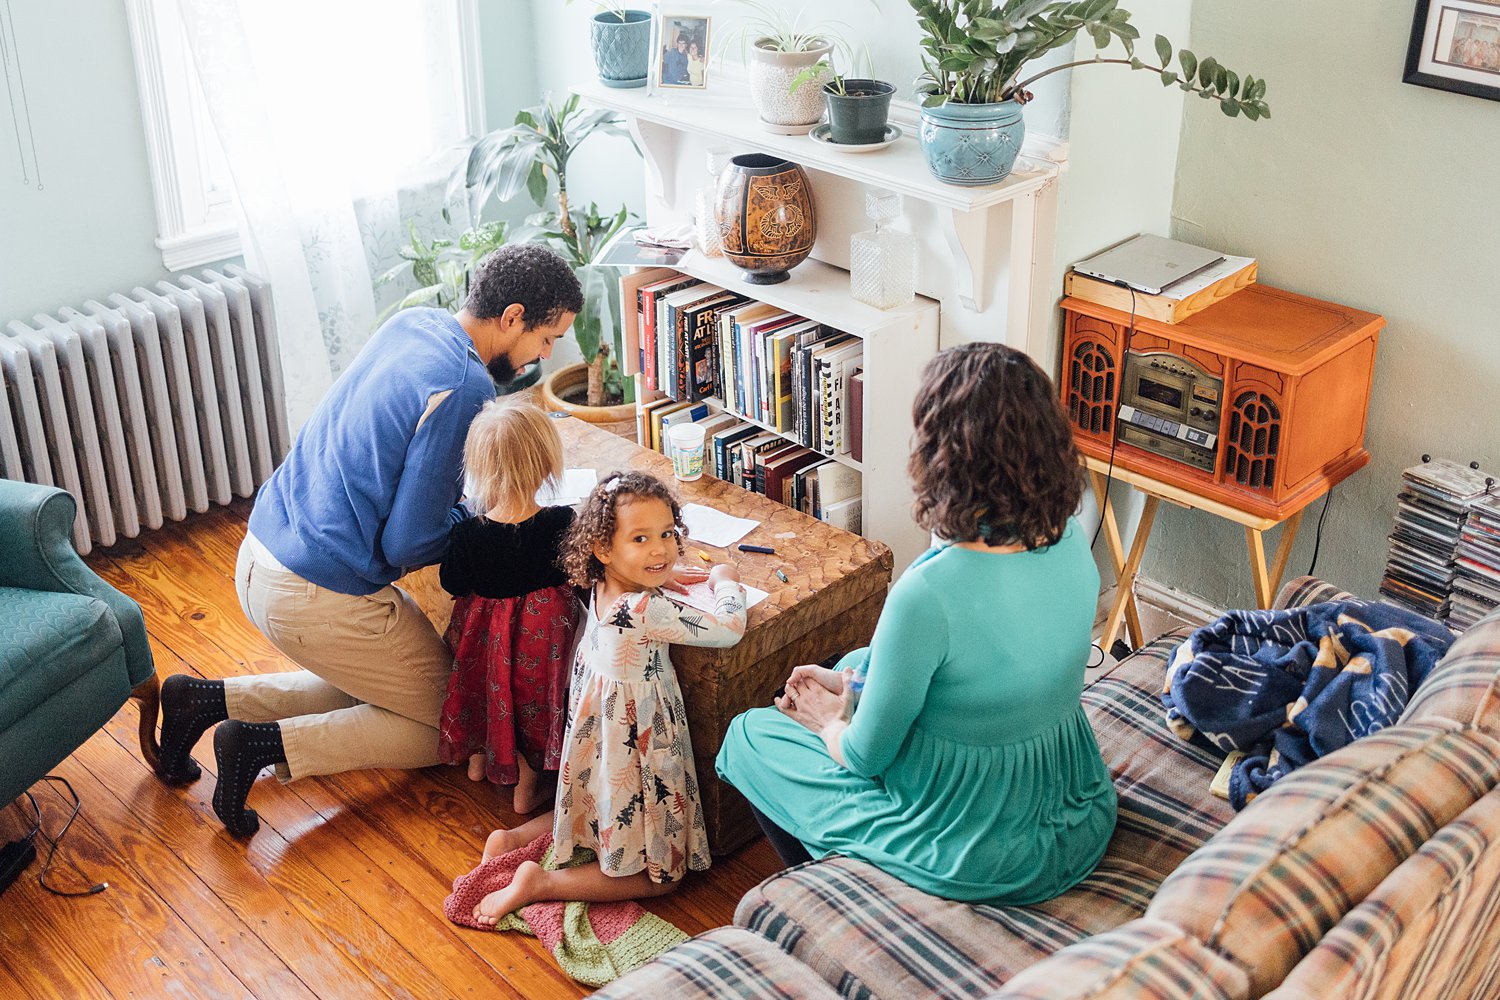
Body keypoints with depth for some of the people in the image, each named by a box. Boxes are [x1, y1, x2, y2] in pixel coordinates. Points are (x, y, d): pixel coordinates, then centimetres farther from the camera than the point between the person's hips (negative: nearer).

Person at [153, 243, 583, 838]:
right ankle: (263, 744, -4)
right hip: (321, 599, -9)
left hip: (262, 550, 9)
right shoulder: (461, 391, -21)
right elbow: (408, 545, -19)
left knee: (368, 688, 28)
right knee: (449, 723, 8)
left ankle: (208, 700, 16)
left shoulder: (412, 323, 6)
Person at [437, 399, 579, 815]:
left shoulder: (467, 534, -24)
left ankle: (477, 757, 50)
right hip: (544, 628, -1)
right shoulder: (563, 523, -25)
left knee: (484, 683, 30)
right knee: (534, 694, 20)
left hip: (485, 628, 1)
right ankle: (527, 785, 34)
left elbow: (452, 582, -8)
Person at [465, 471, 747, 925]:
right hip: (634, 749, -8)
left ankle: (511, 839, 24)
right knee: (658, 876, 10)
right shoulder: (646, 611, -33)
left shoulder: (601, 588, -9)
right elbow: (729, 628, -25)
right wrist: (725, 581, -7)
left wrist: (665, 577, 10)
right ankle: (539, 883, 1)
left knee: (597, 814, 37)